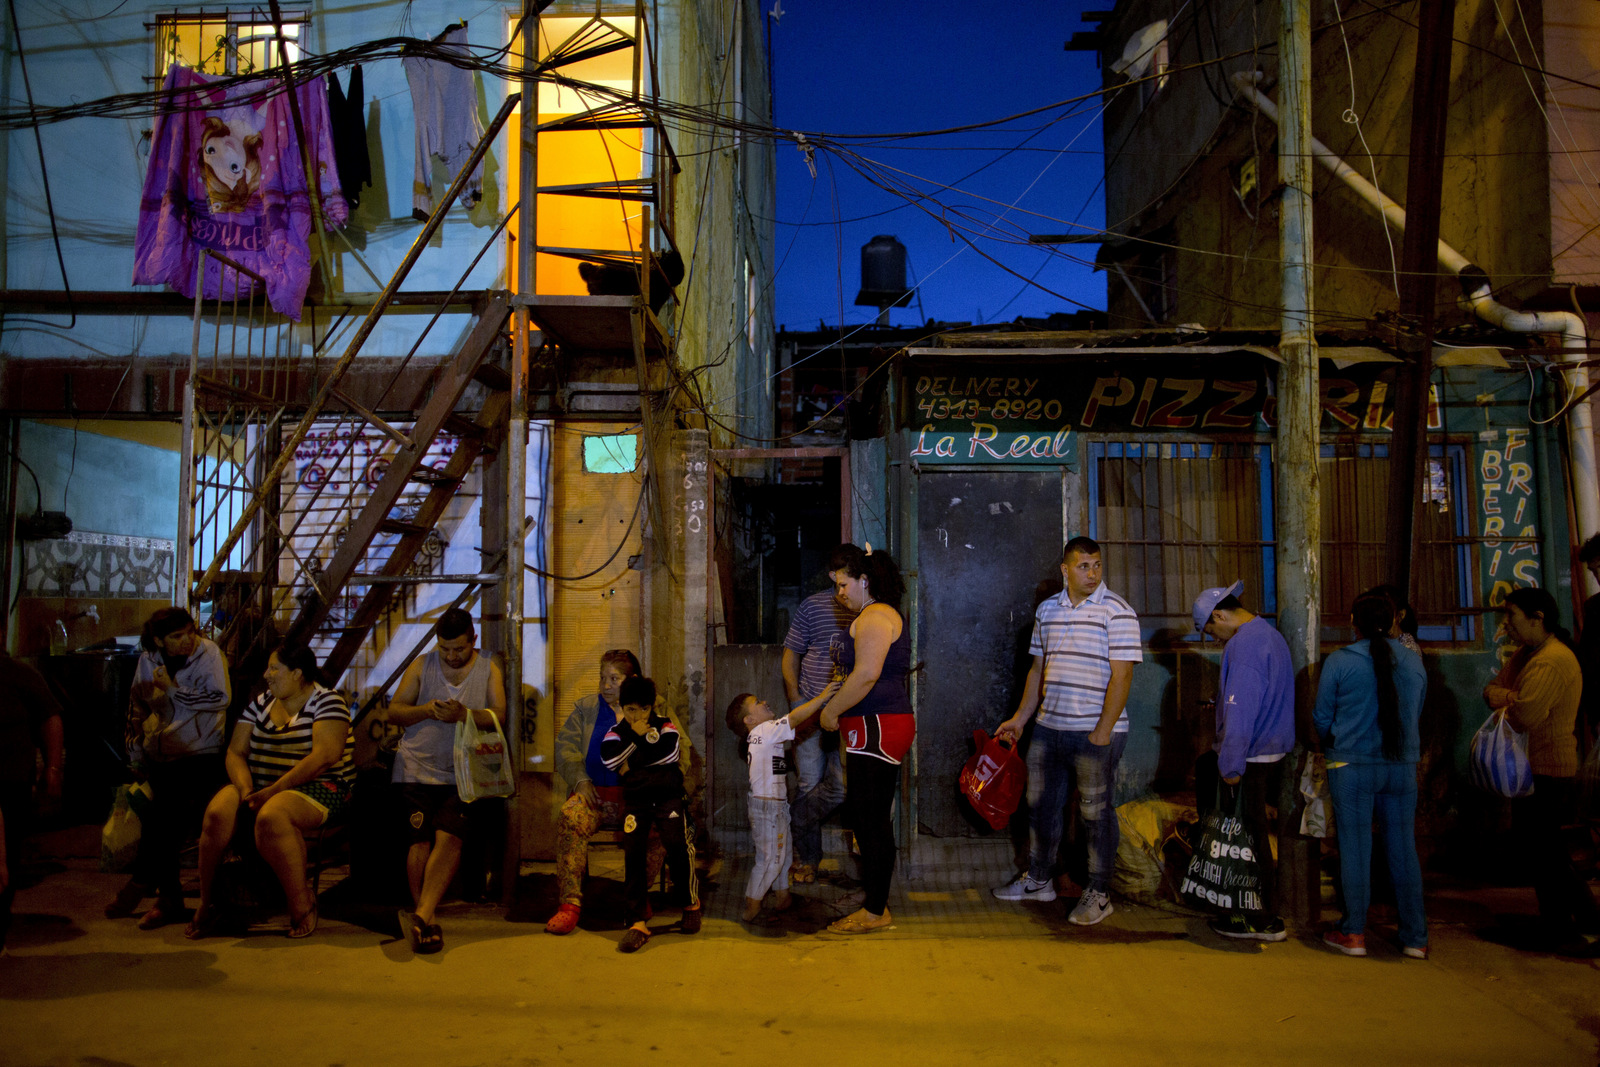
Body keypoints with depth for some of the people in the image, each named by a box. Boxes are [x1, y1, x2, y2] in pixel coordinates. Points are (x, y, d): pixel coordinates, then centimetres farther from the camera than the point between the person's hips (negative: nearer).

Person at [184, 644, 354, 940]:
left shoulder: (327, 702, -5)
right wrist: (246, 788, -12)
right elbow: (235, 752, 9)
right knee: (217, 813, -23)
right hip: (259, 786, 6)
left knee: (270, 817, -35)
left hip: (316, 787, -6)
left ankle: (302, 905, -19)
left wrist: (275, 790, -22)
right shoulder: (260, 704, 15)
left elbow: (325, 755, -18)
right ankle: (207, 903, -9)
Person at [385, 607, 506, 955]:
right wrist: (425, 710, -12)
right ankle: (427, 921, -5)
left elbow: (499, 717, -1)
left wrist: (464, 714, -19)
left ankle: (421, 914, -24)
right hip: (418, 767, 1)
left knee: (449, 837, -18)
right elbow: (394, 711, 8)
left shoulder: (488, 670, 9)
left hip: (461, 772, 0)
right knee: (421, 839, -10)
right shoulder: (421, 665, 10)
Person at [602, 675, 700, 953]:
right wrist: (638, 737, -8)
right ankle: (638, 921, -7)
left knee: (676, 842, -18)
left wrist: (632, 764, -12)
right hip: (635, 799, 2)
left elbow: (670, 753, -14)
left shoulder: (665, 726, 4)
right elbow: (609, 758, -9)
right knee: (633, 849, -14)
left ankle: (691, 902, 6)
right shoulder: (616, 732, 9)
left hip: (668, 795, -1)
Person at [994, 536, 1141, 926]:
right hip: (1049, 728, 6)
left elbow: (1121, 677, -14)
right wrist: (1020, 717, 15)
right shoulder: (1047, 609, 9)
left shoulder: (1116, 612, -10)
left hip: (1096, 733, -6)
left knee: (1096, 812, 3)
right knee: (1041, 803, 15)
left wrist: (1102, 733, -17)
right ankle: (1039, 879, 32)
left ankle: (1099, 894, 16)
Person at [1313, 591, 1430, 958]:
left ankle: (1354, 933, 11)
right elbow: (1416, 713, 12)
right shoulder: (1414, 661, 2)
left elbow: (1322, 718, 0)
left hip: (1352, 766, -3)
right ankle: (1415, 938, 16)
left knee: (1355, 849, 4)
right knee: (1404, 849, 10)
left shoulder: (1339, 662, -8)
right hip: (1402, 766, 3)